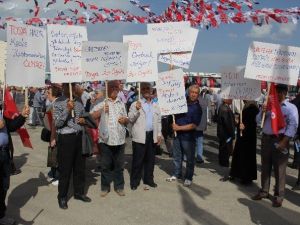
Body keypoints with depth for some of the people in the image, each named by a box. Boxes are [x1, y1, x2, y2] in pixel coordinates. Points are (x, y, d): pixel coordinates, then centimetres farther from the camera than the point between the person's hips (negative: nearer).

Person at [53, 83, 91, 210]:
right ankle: (62, 197, 21)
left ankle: (79, 192, 33)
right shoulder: (58, 103, -8)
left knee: (80, 166, 15)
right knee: (65, 169, 4)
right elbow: (57, 123, -15)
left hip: (79, 136, 6)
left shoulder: (78, 100, 9)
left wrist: (83, 120, -1)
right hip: (66, 138, -6)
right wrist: (67, 110, -25)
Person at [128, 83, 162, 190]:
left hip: (152, 136, 5)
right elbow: (130, 119, -8)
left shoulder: (156, 105, 13)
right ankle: (134, 181, 11)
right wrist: (136, 110, -23)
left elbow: (159, 121, 15)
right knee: (137, 160, 1)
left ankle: (148, 179, 25)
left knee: (150, 159, 12)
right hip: (140, 136, -4)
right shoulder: (136, 104, -1)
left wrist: (159, 134, 9)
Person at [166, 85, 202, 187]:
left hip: (188, 136, -5)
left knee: (190, 158, 7)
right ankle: (177, 174, 32)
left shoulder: (197, 108, -9)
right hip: (177, 134, 5)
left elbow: (194, 125, -16)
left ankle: (188, 178, 21)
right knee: (177, 156, 16)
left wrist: (179, 128, -17)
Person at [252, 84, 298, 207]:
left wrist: (284, 142, -19)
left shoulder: (291, 107, -3)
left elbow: (293, 126, -11)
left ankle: (278, 195, 11)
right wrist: (262, 112, -7)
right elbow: (258, 120, 14)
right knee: (265, 167, 13)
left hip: (280, 140, -5)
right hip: (266, 139, 5)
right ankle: (264, 191, 25)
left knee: (279, 169, 0)